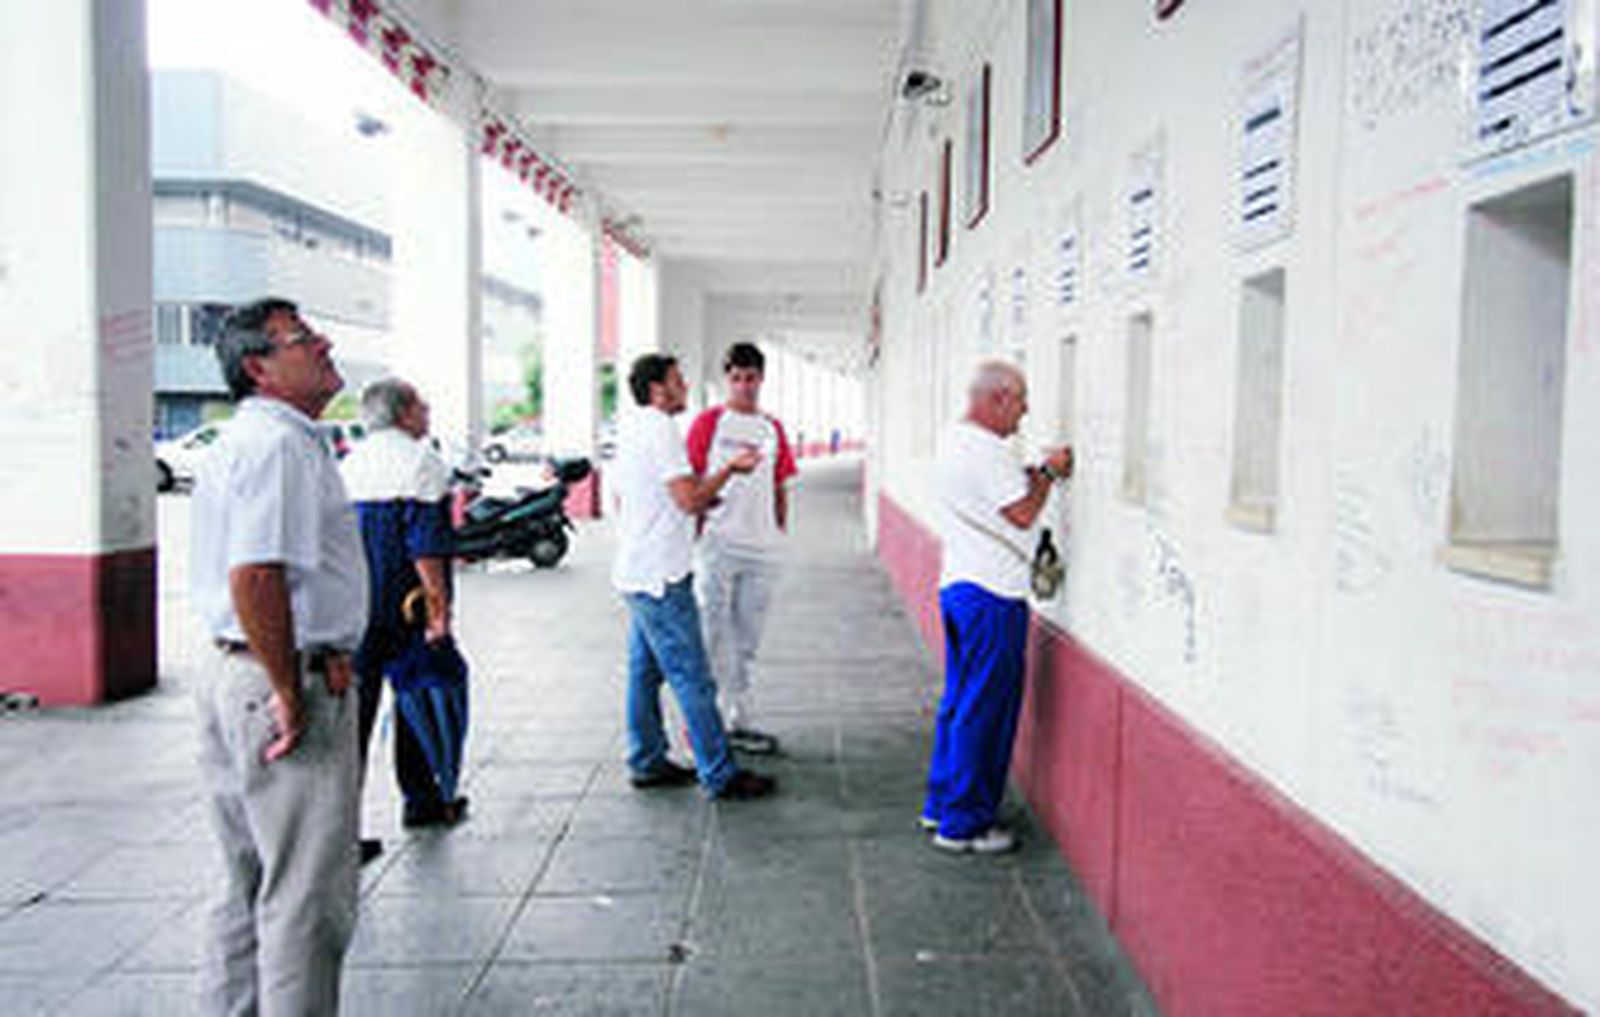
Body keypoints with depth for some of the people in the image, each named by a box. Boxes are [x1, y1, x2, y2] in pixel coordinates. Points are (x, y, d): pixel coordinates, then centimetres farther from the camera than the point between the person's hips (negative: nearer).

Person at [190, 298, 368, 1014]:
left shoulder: (244, 440, 17)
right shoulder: (280, 443, -17)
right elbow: (255, 576, -27)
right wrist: (292, 697, -21)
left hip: (231, 671, 11)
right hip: (286, 679, -11)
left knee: (250, 885, 21)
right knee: (307, 898, -1)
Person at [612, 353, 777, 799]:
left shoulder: (632, 428, 16)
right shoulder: (659, 428, -15)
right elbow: (689, 499, -21)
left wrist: (699, 502, 25)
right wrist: (730, 468, -8)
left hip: (634, 571, 10)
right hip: (661, 576, -10)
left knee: (645, 673, 15)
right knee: (692, 679, -5)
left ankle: (647, 762, 23)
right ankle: (721, 775, 1)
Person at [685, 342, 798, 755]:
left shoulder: (773, 428, 13)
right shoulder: (709, 422, -1)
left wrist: (780, 533, 11)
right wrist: (696, 533, -9)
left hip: (762, 549, 5)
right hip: (718, 543, -5)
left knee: (744, 641, 12)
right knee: (713, 636, -1)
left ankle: (735, 722, 21)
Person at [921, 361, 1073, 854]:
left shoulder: (954, 441, 15)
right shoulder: (988, 451, -18)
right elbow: (1022, 514, -18)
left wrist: (1030, 474, 11)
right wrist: (1049, 473, -4)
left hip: (958, 586, 11)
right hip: (992, 595, -10)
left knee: (959, 702, 18)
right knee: (984, 711, -2)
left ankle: (941, 805, 27)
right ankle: (964, 824, 7)